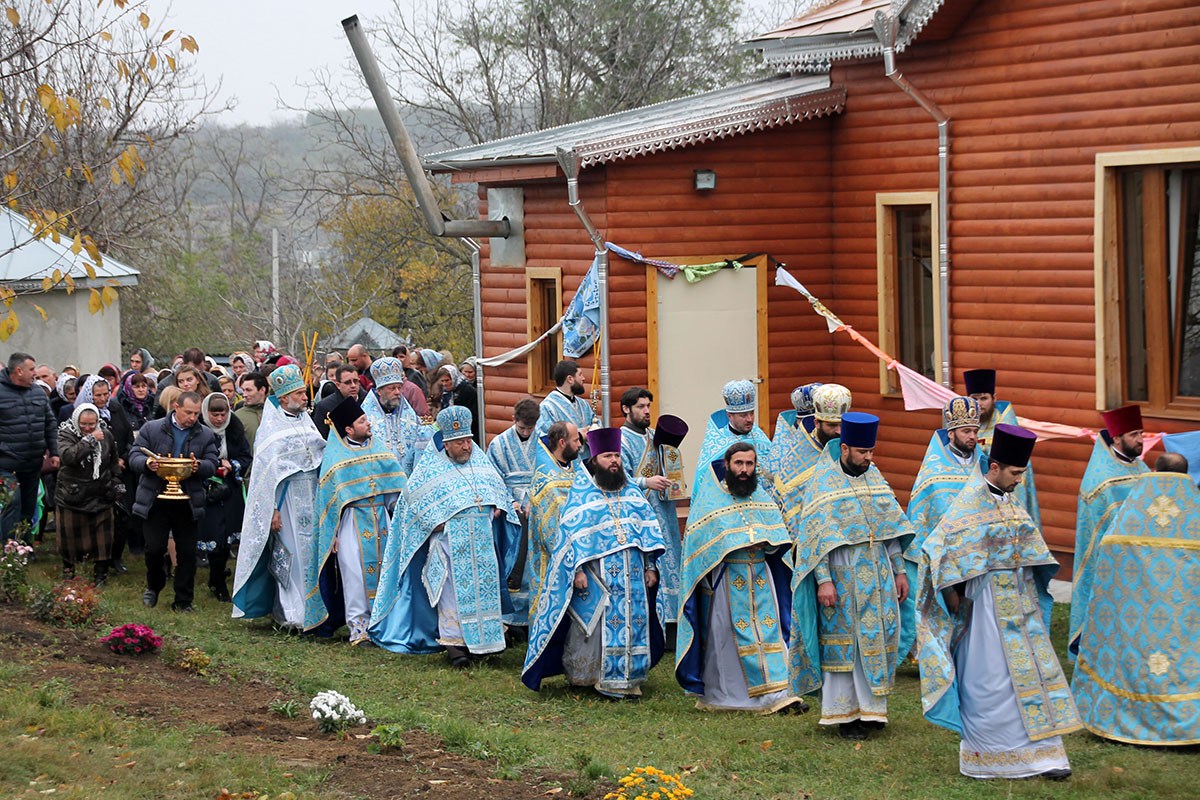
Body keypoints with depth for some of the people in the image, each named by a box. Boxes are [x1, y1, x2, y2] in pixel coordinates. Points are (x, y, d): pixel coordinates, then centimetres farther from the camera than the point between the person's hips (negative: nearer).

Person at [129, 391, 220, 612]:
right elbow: (134, 457, 0)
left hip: (187, 502, 1)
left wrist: (199, 466, -20)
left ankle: (183, 600, 14)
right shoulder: (151, 429, 2)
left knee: (187, 552, 3)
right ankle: (153, 587, 27)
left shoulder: (205, 436, 7)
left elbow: (212, 465, 2)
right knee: (154, 548, -1)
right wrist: (147, 463, -22)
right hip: (156, 500, -1)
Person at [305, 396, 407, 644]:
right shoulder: (334, 456, 1)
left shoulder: (380, 448, 10)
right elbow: (327, 494, 1)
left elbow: (397, 484, 13)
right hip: (352, 520, -3)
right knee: (354, 572, -6)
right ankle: (358, 626, 0)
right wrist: (331, 532, -4)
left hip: (381, 519, 4)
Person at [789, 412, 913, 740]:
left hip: (877, 574, 5)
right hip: (841, 576, -5)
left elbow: (891, 528, 14)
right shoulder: (823, 481, -8)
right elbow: (816, 536, -12)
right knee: (843, 642, 1)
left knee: (877, 638, 5)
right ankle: (844, 713, 8)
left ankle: (869, 706, 14)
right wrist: (823, 580, -19)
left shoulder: (874, 476, 9)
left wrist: (899, 570, 11)